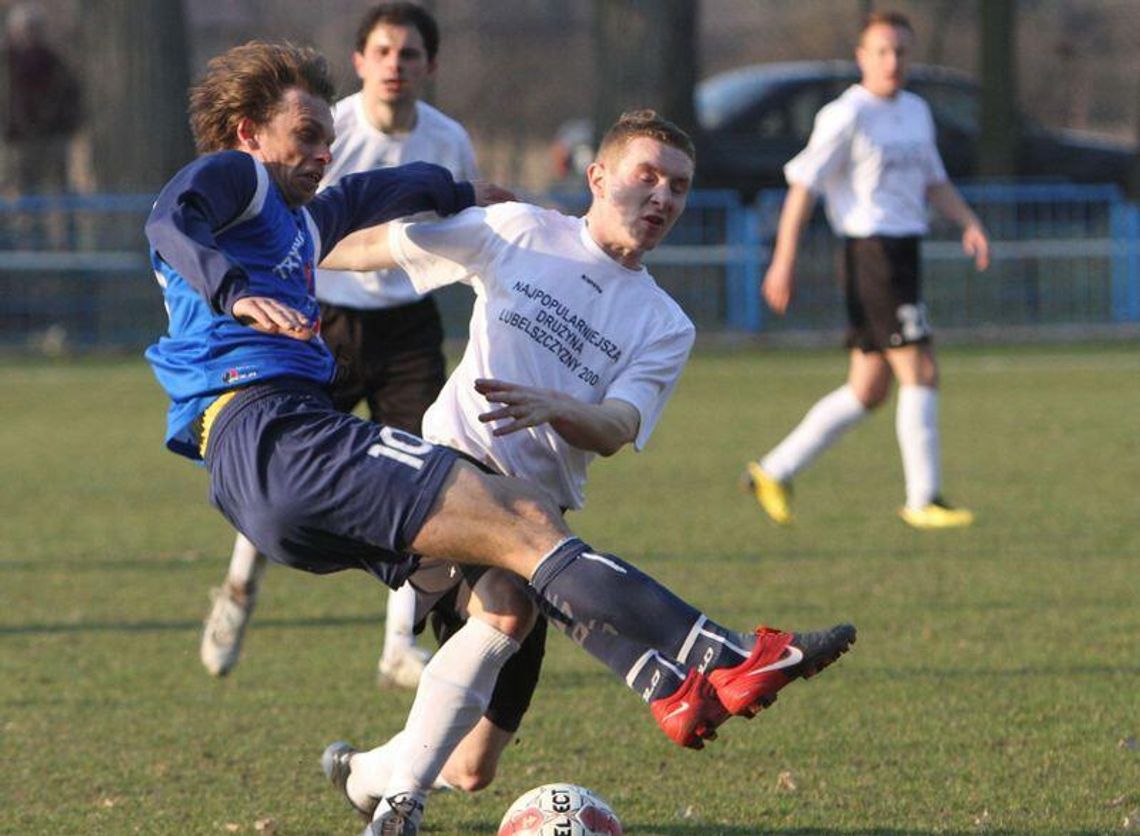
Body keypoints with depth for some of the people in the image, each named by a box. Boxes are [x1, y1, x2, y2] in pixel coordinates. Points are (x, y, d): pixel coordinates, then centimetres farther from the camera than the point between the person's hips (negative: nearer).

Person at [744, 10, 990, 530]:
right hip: (871, 253, -9)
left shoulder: (916, 112, 16)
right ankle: (923, 501, -7)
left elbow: (934, 182, 23)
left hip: (904, 255, 9)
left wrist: (969, 223, 5)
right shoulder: (847, 116, -9)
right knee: (921, 374, -12)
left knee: (868, 391, 10)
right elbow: (803, 185, -9)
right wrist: (784, 261, -12)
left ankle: (774, 473, 18)